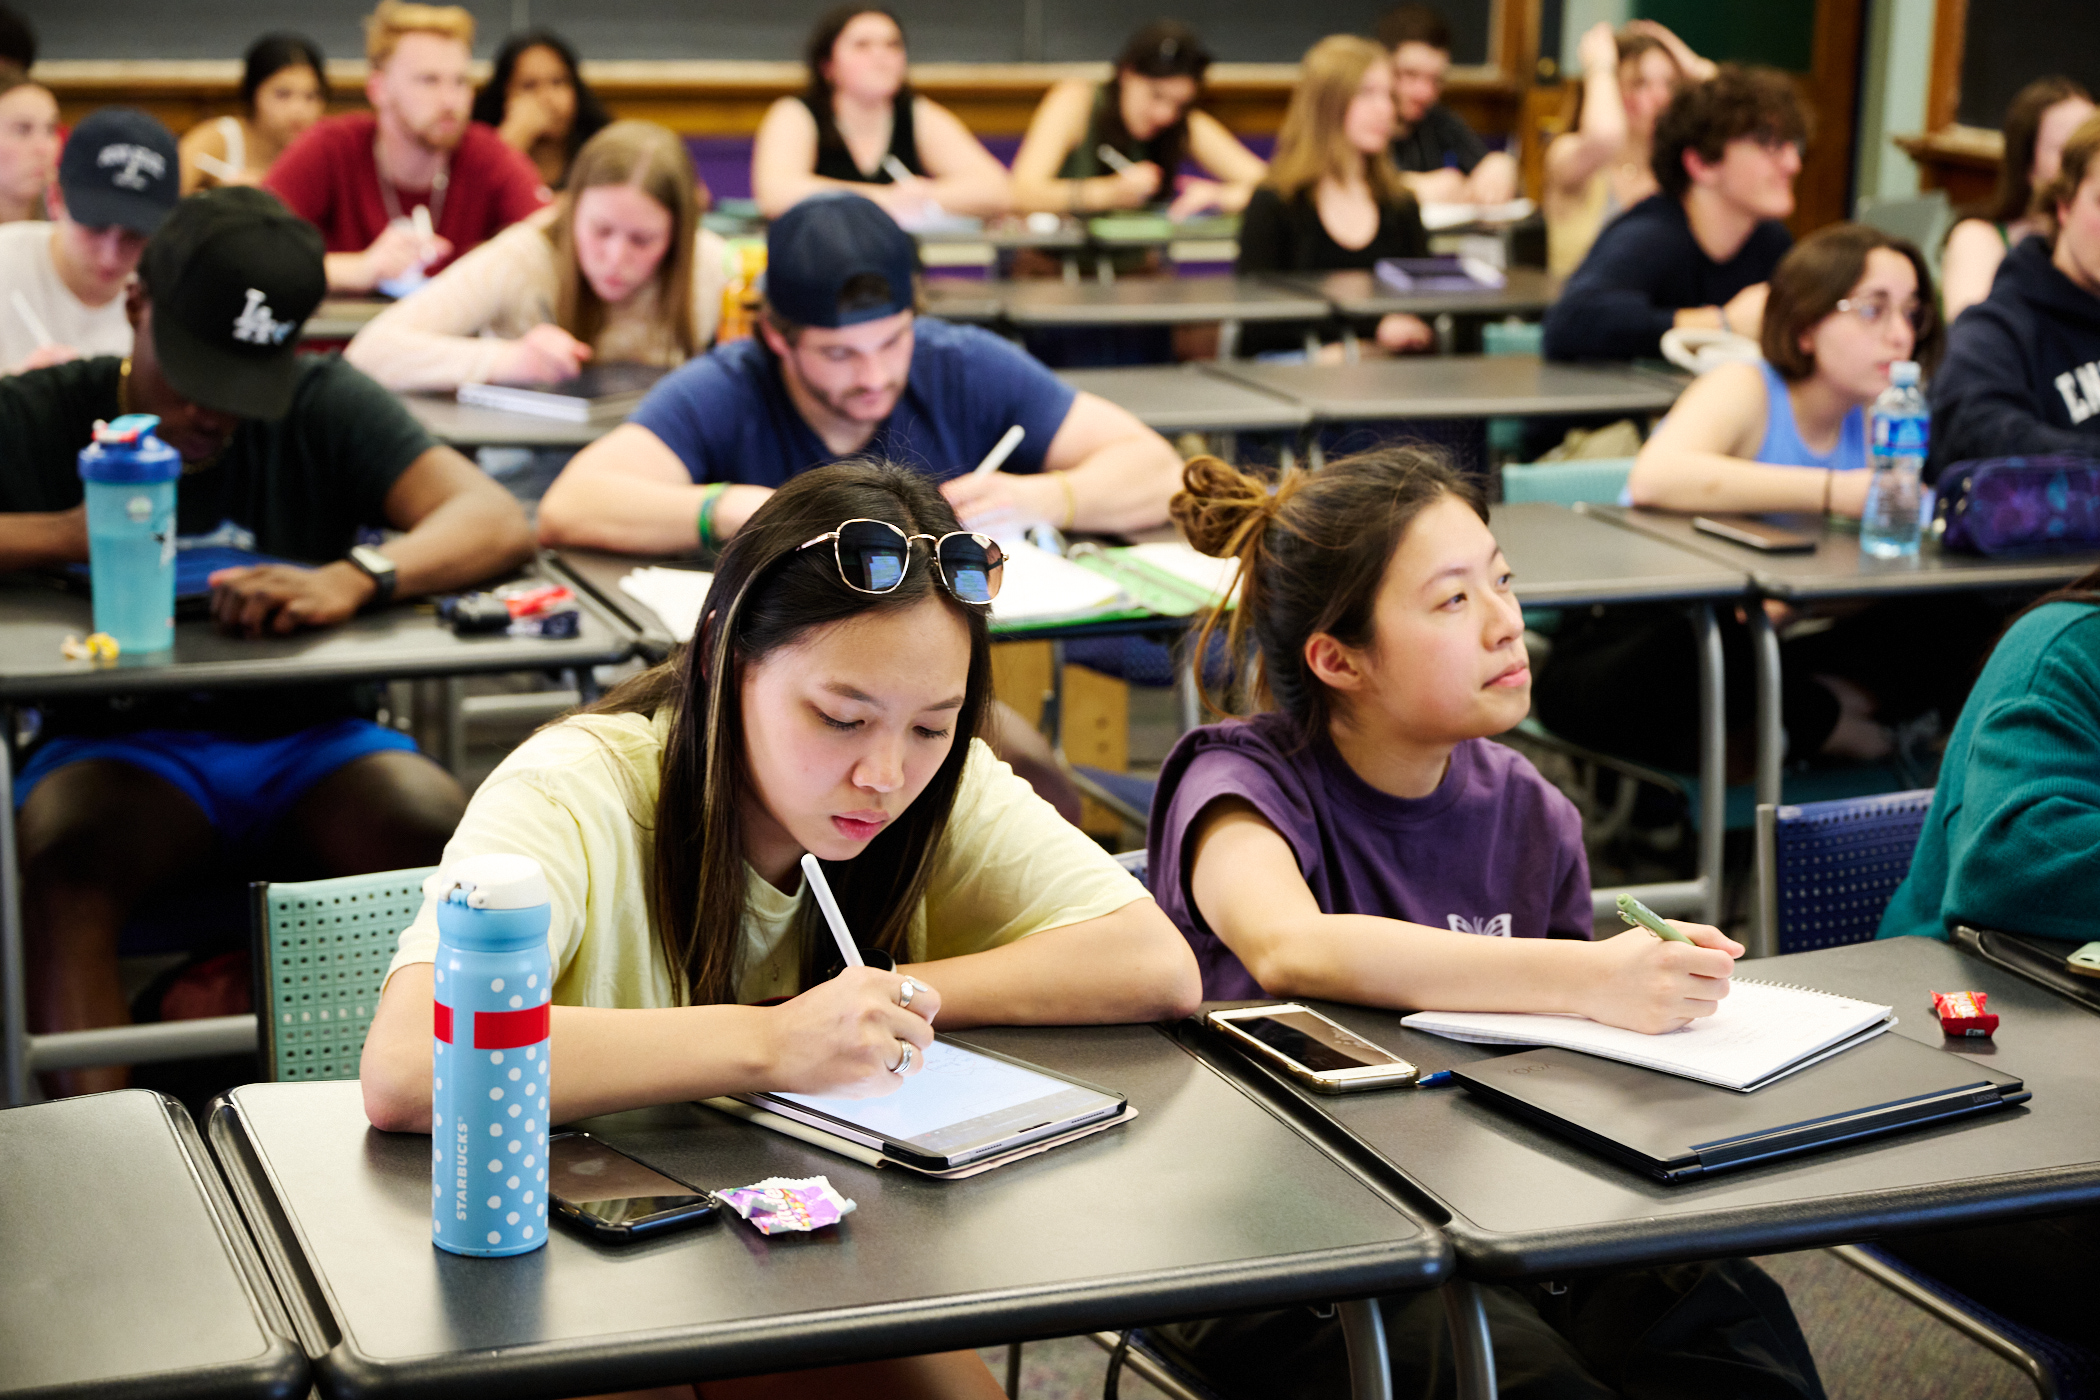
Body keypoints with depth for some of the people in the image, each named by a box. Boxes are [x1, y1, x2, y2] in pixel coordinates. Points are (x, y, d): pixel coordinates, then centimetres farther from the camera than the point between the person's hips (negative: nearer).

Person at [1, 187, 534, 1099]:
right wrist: (74, 535, -21)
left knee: (445, 841, -32)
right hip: (122, 743, 0)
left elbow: (495, 521, -9)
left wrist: (351, 579, -30)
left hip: (310, 739, 1)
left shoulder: (327, 409, 6)